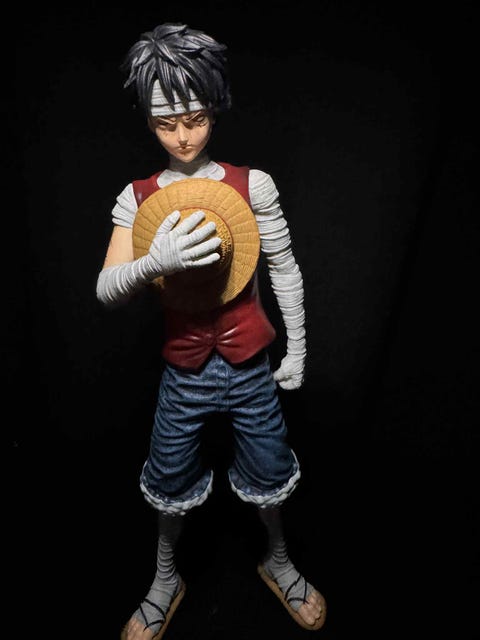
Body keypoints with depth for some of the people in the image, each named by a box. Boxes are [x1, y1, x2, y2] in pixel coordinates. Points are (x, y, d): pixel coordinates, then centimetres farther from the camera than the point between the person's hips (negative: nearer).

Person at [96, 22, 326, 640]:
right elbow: (105, 289, -12)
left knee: (268, 476, 16)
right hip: (183, 369, 1)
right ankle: (165, 581, 48)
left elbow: (285, 270, 1)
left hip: (250, 365, 0)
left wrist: (297, 349, 5)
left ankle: (278, 562, 50)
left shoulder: (252, 184, -6)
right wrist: (156, 260, -32)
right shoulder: (138, 198, -4)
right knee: (170, 482, 17)